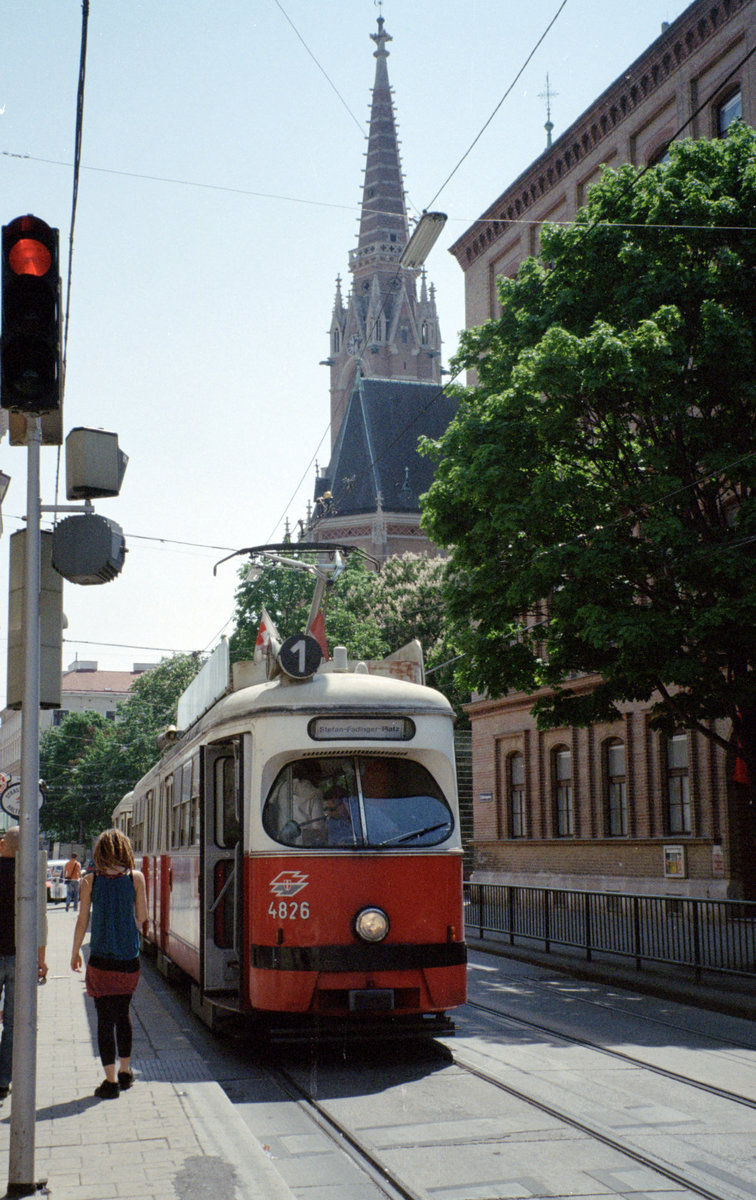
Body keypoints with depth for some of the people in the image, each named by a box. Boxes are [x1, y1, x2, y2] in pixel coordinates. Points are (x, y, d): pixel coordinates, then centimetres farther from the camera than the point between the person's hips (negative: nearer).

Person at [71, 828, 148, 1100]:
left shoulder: (90, 880, -3)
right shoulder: (135, 877, -2)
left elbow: (83, 920, 0)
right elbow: (141, 916, -2)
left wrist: (75, 952, 12)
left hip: (101, 959, -2)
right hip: (129, 958, 2)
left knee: (105, 1018, 3)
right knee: (123, 1014, 19)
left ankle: (111, 1081, 2)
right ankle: (125, 1072, 29)